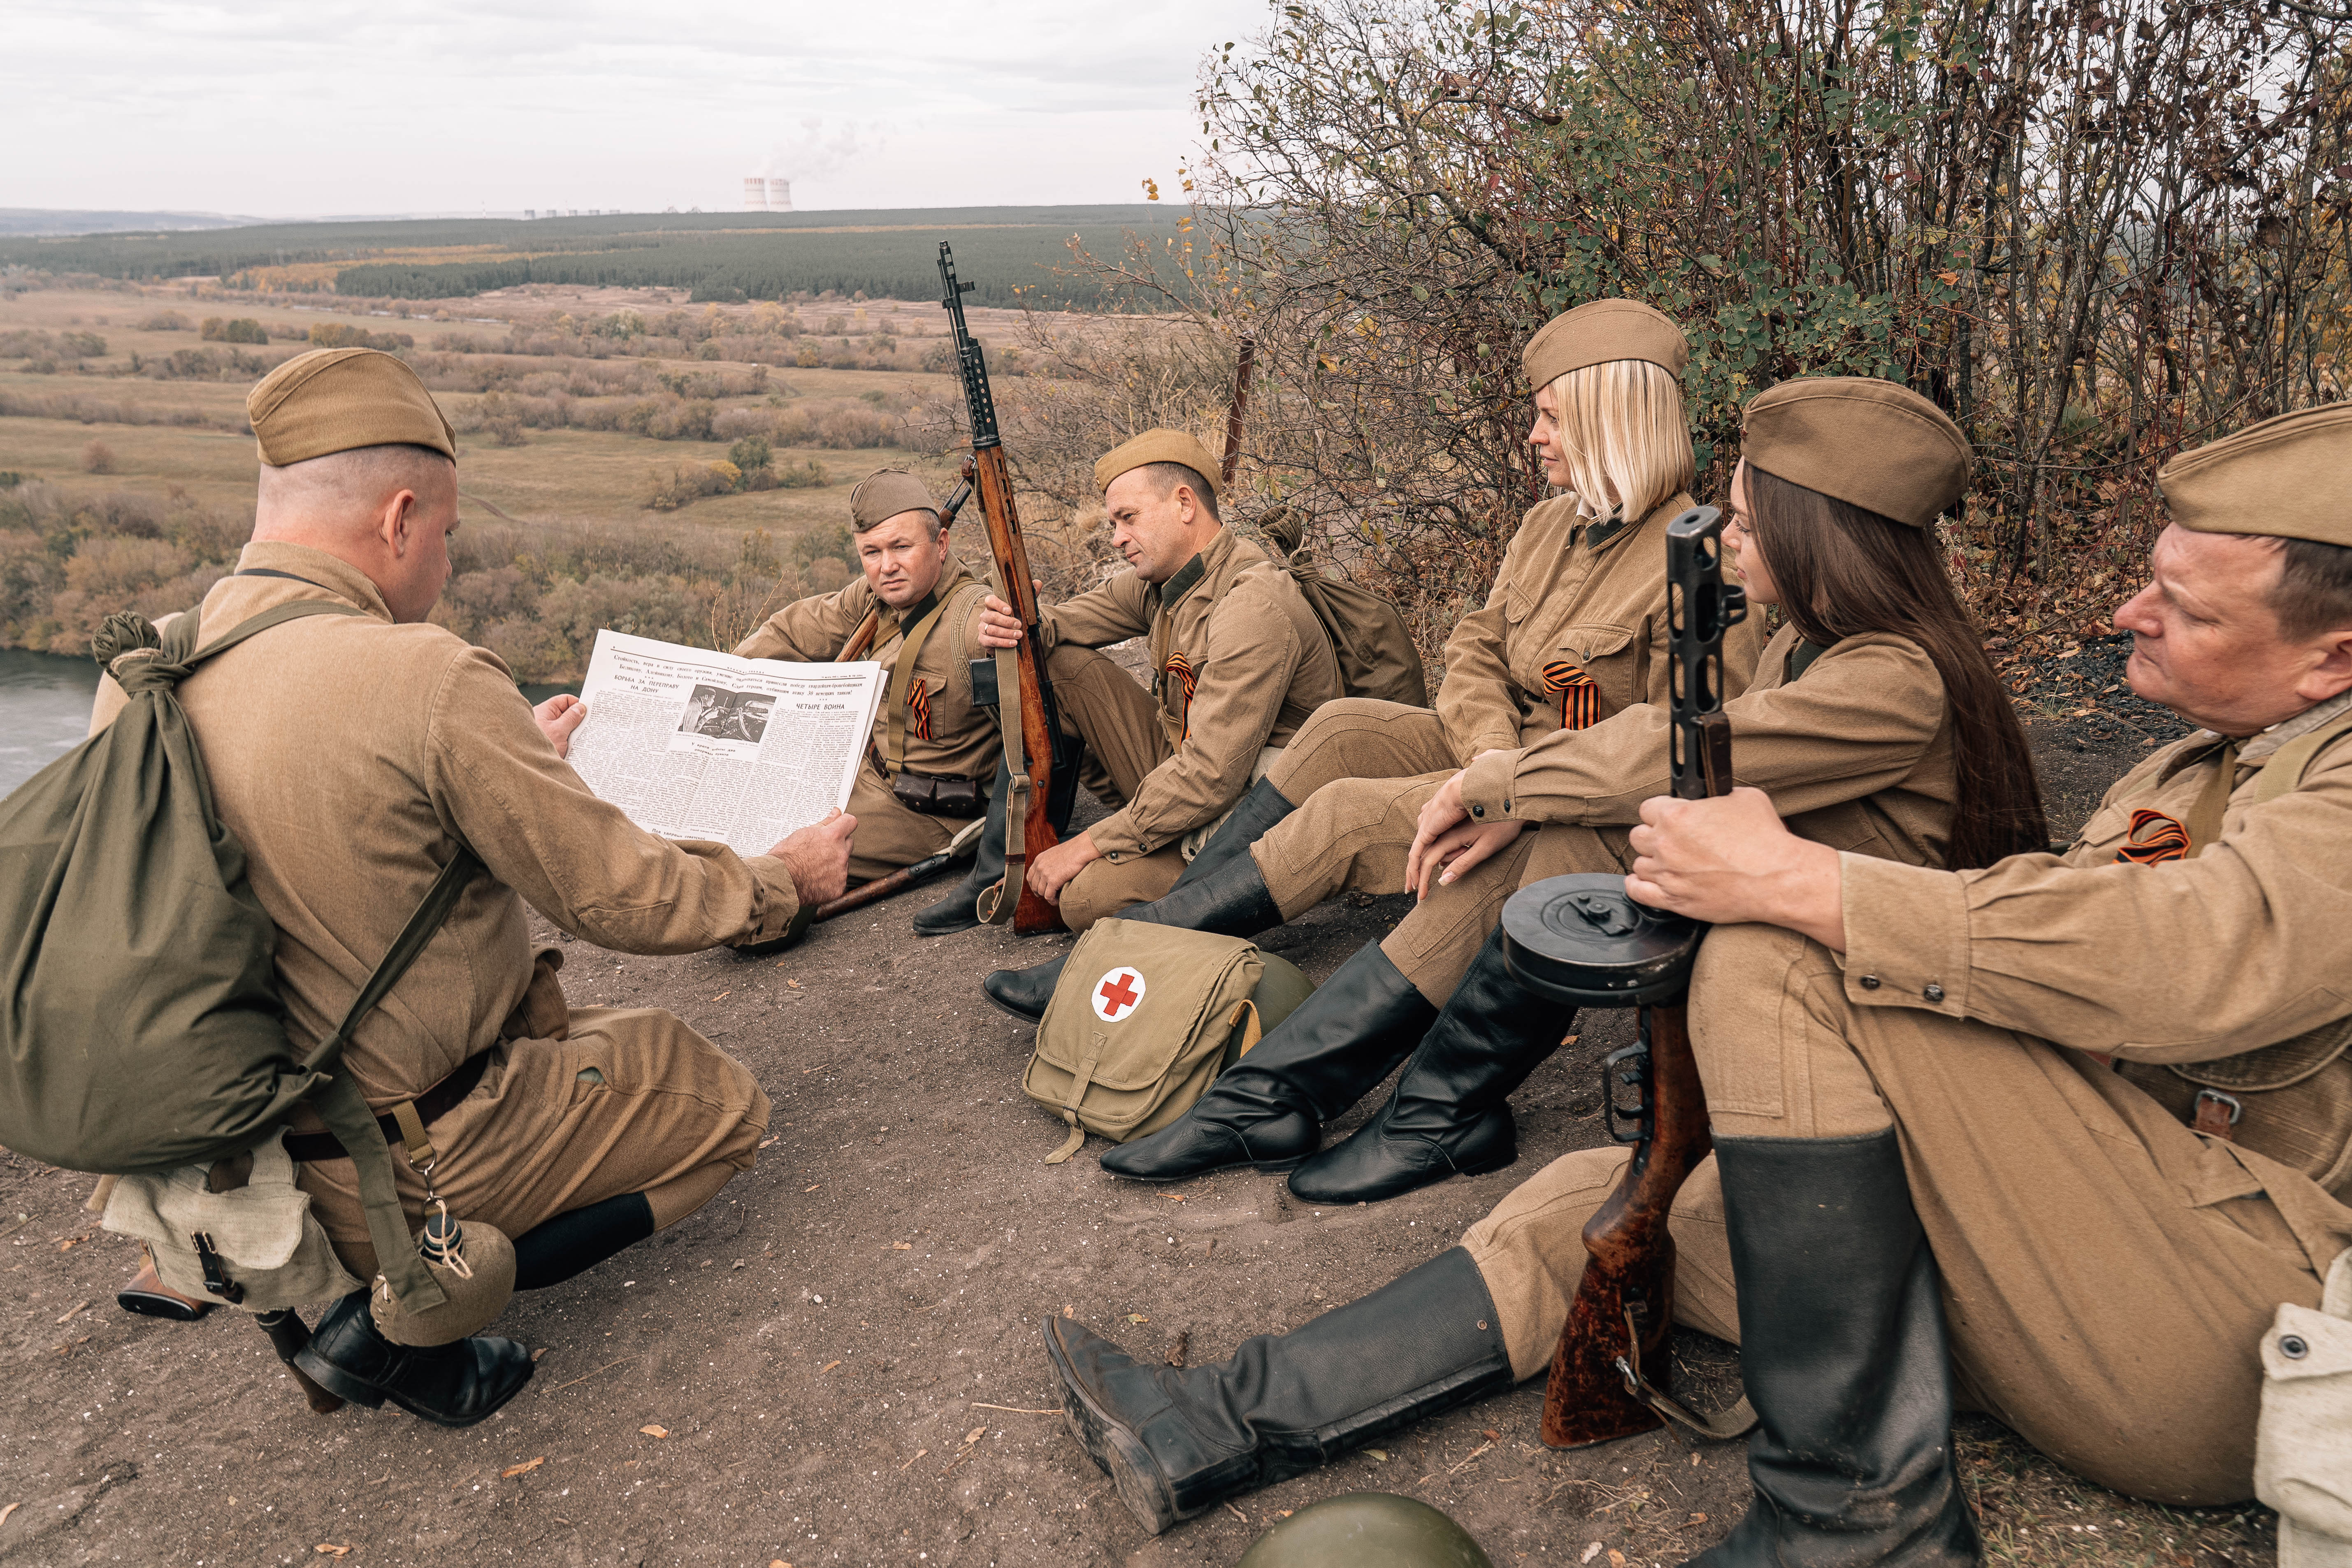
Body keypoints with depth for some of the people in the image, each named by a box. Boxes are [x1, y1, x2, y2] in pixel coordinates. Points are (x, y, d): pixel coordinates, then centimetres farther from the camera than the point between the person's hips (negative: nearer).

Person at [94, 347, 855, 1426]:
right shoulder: (428, 679, -27)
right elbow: (620, 897, -18)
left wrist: (516, 762, 22)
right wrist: (787, 878, -1)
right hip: (419, 1157, -8)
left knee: (562, 1014, 30)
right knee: (723, 1104, 13)